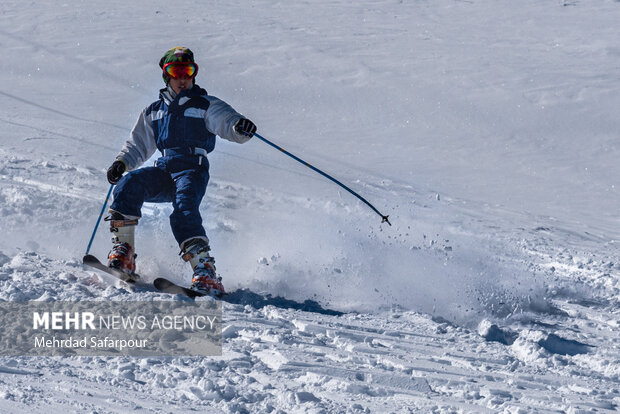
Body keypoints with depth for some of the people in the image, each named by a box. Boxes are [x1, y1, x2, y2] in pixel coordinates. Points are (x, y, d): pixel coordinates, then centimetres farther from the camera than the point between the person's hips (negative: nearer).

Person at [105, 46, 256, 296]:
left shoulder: (206, 106, 12)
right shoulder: (153, 112, 25)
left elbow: (227, 121, -5)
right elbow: (138, 145, 29)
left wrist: (239, 127, -30)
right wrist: (122, 163, 8)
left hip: (193, 171, -4)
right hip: (163, 172, 4)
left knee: (184, 211, -31)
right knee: (129, 183, -26)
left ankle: (205, 273, -39)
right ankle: (123, 252, -27)